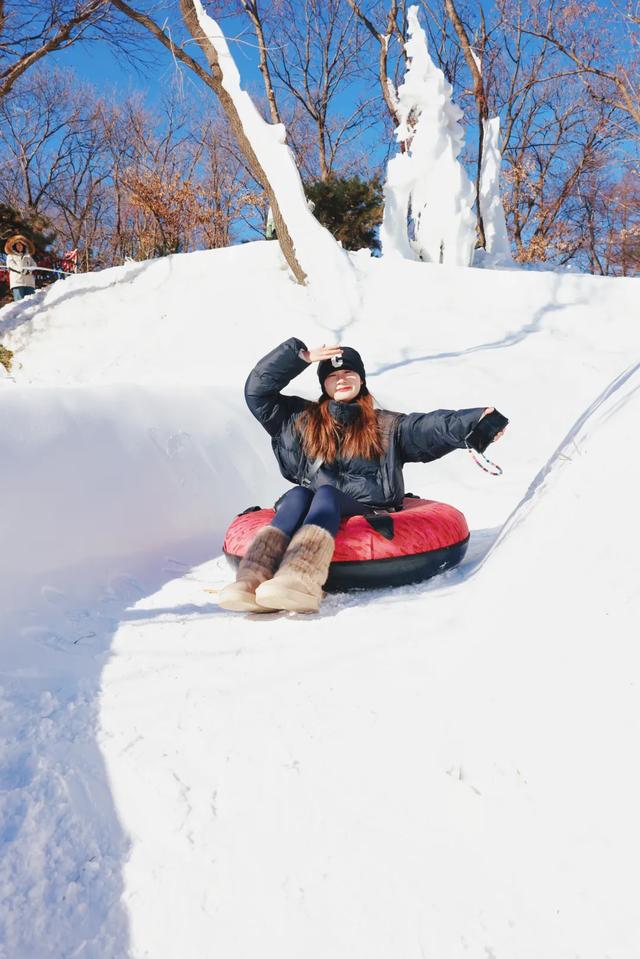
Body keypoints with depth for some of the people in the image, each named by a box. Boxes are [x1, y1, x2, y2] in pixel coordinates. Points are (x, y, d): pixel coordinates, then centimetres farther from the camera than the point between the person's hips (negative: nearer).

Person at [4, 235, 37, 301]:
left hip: (29, 283, 3)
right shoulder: (10, 256, 20)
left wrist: (30, 270, -10)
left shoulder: (28, 256, 29)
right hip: (17, 283, -3)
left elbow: (34, 265, 13)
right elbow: (11, 265, 1)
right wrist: (21, 270, -18)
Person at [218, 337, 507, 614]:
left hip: (368, 512, -2)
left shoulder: (386, 426, 16)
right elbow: (257, 390, 17)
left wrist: (475, 421, -18)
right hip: (307, 507, 2)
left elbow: (431, 428, 0)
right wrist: (301, 356, 12)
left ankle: (300, 583, -62)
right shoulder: (303, 420, 20)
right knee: (298, 494, -30)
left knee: (326, 493, -31)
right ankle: (252, 582, -55)